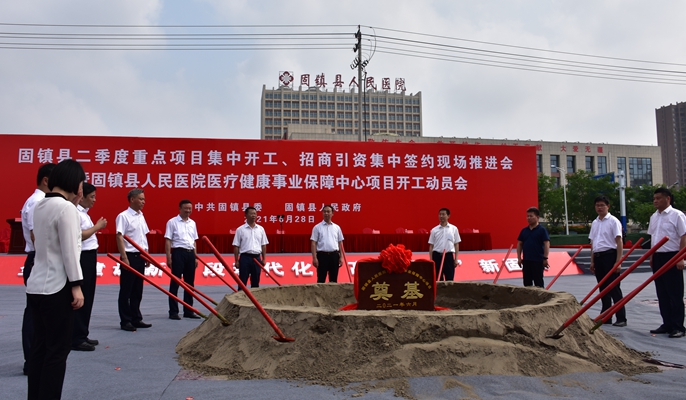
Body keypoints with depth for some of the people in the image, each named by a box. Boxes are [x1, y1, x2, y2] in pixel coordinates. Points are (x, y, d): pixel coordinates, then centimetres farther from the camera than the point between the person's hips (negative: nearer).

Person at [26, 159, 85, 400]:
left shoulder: (40, 206, 11)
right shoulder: (65, 207, -15)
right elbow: (69, 250, -17)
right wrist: (76, 286, -13)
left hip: (36, 286, 9)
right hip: (56, 288, -9)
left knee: (39, 347, 13)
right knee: (57, 350, 1)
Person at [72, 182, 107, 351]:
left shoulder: (83, 212, 17)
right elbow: (78, 236, -25)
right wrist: (97, 226, -15)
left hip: (88, 258, 11)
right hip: (81, 258, -11)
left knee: (87, 298, 14)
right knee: (81, 299, -6)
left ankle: (82, 336, 22)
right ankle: (76, 339, 1)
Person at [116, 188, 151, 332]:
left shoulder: (141, 216, 14)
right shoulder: (123, 216, -10)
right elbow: (119, 237, -15)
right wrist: (124, 257, -20)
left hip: (140, 256, 8)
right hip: (130, 256, -8)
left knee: (137, 290, 12)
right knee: (126, 291, 0)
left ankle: (136, 319, 20)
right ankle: (125, 321, 7)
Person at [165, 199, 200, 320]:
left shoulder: (192, 223, 14)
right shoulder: (172, 222, -3)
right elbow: (168, 241, -5)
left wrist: (195, 257, 13)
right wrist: (169, 257, -11)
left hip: (190, 253, 6)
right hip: (178, 252, -6)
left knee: (190, 283, 9)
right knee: (175, 283, -2)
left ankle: (188, 311, 17)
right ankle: (173, 311, 4)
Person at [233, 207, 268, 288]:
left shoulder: (261, 229, 8)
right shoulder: (240, 229, -1)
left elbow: (263, 245, 11)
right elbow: (236, 246, 0)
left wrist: (263, 259, 6)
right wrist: (236, 261, -4)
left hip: (257, 258, 3)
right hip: (245, 257, -3)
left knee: (256, 282, 8)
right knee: (242, 281, -1)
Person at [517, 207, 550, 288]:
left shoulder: (542, 230, -5)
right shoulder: (524, 230, 9)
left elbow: (547, 244, -10)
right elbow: (519, 244, 12)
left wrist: (545, 258, -16)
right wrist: (519, 258, 6)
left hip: (538, 261, -5)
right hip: (526, 260, 5)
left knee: (538, 283, 2)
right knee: (527, 282, 10)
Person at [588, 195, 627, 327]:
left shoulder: (613, 221, -6)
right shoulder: (595, 223, 14)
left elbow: (619, 242, -10)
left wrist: (618, 262, -16)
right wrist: (592, 261, 14)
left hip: (609, 256, -7)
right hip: (598, 257, 7)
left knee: (614, 289, -4)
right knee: (603, 289, 12)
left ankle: (621, 318, 3)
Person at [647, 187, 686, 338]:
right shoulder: (654, 217, 13)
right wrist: (652, 257, 14)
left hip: (672, 257, -7)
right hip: (658, 258, 7)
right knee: (662, 293, 10)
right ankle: (667, 324, 18)